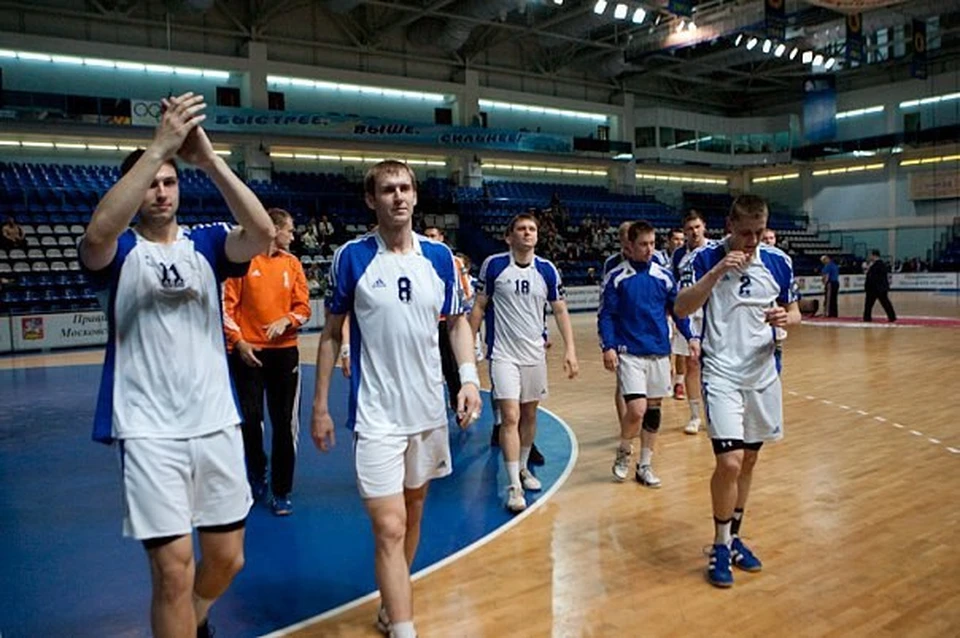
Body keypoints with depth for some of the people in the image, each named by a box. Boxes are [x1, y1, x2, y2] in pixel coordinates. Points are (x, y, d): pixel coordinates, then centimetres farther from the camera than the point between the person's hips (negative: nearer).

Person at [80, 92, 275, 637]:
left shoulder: (205, 242, 5)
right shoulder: (120, 251, 0)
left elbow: (263, 233, -16)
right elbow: (99, 230, -26)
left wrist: (208, 158, -25)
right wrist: (161, 144, -27)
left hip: (217, 423, 3)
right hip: (149, 432, -3)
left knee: (227, 558, 15)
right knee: (174, 570, -2)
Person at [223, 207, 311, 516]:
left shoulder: (292, 263, 8)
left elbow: (304, 308, 7)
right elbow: (227, 305, -3)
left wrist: (286, 320, -12)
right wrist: (238, 341, -11)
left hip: (284, 351, 3)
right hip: (247, 351, -2)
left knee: (285, 423, 3)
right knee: (250, 418, 3)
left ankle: (281, 492, 15)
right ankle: (257, 476, 31)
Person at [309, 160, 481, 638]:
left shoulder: (439, 255, 1)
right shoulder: (351, 257, -6)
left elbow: (457, 322, 10)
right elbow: (331, 334, 1)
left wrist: (469, 377, -7)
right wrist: (320, 407, 1)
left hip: (429, 408, 4)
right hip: (376, 415, -4)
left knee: (414, 509, 17)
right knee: (389, 527, -8)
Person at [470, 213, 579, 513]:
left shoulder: (547, 270, 0)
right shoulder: (493, 264, -6)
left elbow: (560, 310, 6)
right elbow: (479, 306, 1)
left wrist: (570, 349, -2)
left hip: (535, 354, 4)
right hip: (503, 354, -3)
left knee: (529, 415, 13)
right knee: (510, 417, -10)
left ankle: (523, 468, 33)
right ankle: (514, 486, -3)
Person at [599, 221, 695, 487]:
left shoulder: (664, 276, 5)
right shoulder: (617, 277, -3)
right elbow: (605, 315, -2)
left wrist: (692, 337, -1)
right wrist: (608, 347, -12)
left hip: (659, 353, 4)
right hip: (629, 353, -4)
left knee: (653, 409, 9)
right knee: (637, 409, -13)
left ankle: (645, 465, 24)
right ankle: (623, 453, 16)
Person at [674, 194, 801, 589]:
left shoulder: (778, 261, 2)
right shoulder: (706, 258, -6)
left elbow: (794, 312, 11)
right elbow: (681, 309, -16)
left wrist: (786, 318, -13)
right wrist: (718, 270, -25)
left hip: (763, 374, 4)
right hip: (722, 374, -4)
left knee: (748, 461, 13)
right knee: (729, 461, -12)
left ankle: (733, 537, 31)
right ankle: (721, 545, 9)